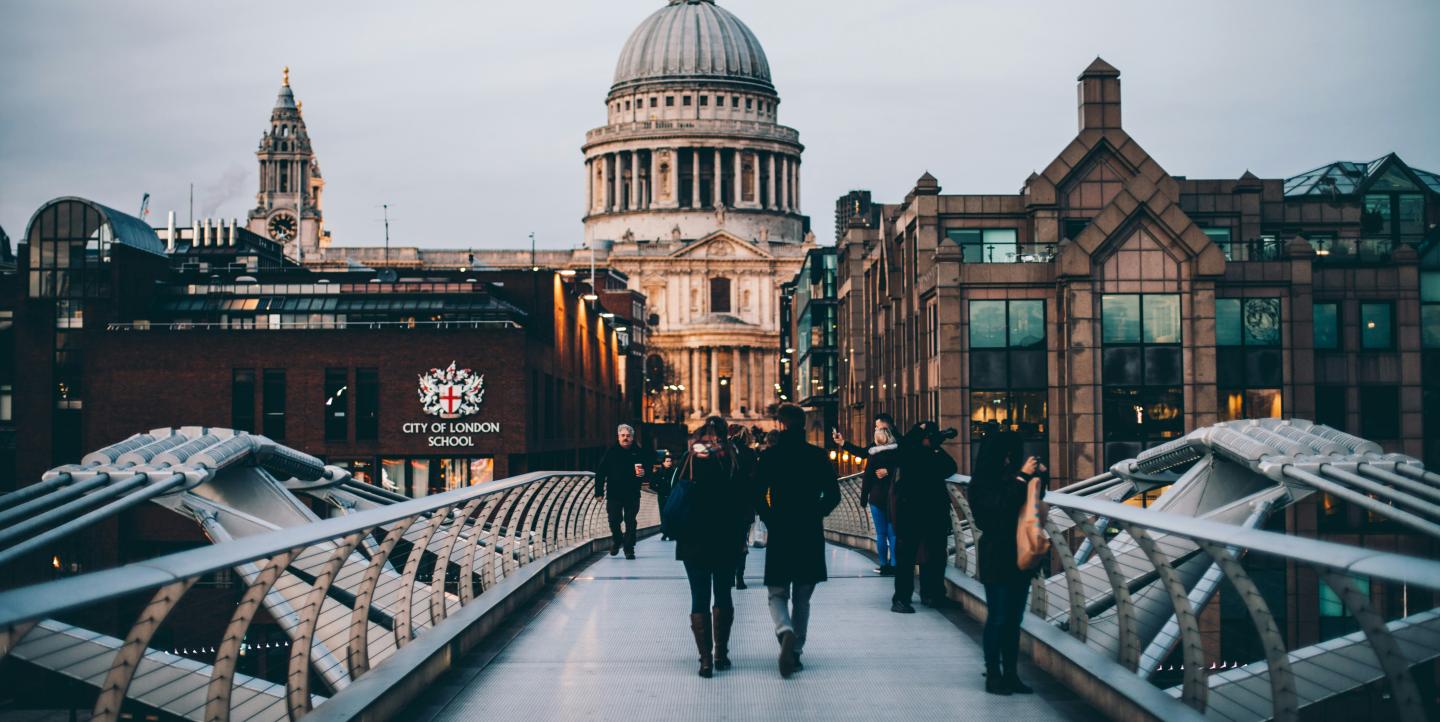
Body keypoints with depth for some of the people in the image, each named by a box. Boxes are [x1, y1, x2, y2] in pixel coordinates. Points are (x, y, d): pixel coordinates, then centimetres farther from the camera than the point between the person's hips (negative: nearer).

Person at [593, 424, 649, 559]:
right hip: (614, 493, 0)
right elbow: (600, 473, 1)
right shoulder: (610, 452, 2)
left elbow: (648, 471, 9)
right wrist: (599, 491, -3)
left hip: (632, 494, 0)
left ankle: (629, 549, 7)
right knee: (614, 520, -2)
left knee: (630, 522, 0)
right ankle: (616, 540, 26)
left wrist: (644, 473, -15)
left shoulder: (639, 452, 3)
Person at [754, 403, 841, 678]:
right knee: (802, 599, 14)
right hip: (811, 536, 2)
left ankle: (786, 632, -23)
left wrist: (771, 521, 7)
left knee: (778, 594, 6)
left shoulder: (769, 456, -5)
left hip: (780, 535, -2)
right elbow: (833, 495, -1)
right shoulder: (818, 456, -1)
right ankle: (796, 651, 15)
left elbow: (758, 496, -7)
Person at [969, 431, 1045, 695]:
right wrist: (1023, 477, -22)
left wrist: (1038, 477, 2)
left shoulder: (1012, 477, 6)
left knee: (1014, 618, 9)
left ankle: (1010, 674, 15)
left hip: (1018, 557, 6)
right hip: (997, 558, -6)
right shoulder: (982, 484, -9)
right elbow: (1001, 505, -24)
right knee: (998, 618, -2)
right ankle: (993, 675, 6)